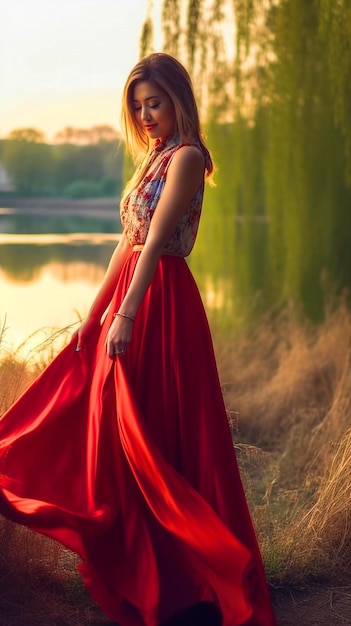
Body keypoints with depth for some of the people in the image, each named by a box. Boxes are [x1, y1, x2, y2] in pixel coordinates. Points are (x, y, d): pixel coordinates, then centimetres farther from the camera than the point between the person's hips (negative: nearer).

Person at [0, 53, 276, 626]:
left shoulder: (186, 156, -10)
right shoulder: (154, 157, 17)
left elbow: (155, 241, -21)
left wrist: (126, 315, -27)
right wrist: (95, 313, 15)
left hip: (161, 305, -9)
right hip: (127, 297, 9)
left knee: (155, 436, -2)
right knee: (111, 427, 13)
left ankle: (180, 572, 10)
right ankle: (132, 562, 26)